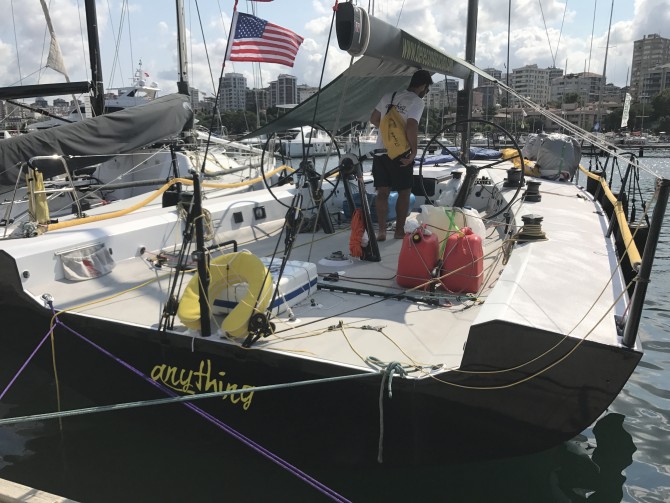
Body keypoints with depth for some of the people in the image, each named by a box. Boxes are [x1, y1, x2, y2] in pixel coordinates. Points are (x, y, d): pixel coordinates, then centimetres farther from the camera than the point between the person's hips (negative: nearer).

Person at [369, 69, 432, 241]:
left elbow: (373, 119, 18)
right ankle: (399, 230, 12)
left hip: (380, 151, 6)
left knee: (382, 192, 7)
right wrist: (414, 151, -13)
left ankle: (381, 231, 4)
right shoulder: (417, 101, -8)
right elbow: (411, 127, -21)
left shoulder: (388, 96, 12)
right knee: (404, 192, 8)